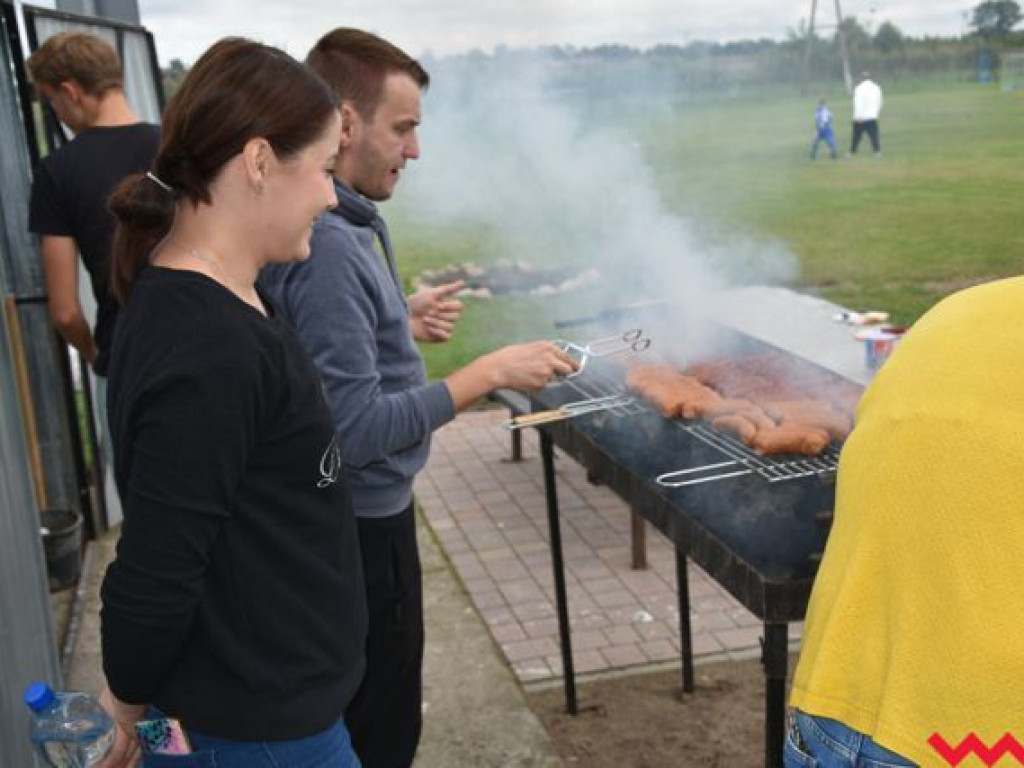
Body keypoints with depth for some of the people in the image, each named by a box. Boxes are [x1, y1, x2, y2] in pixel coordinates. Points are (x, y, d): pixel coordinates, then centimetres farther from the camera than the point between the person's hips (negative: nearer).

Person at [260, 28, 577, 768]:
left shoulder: (349, 221, 4)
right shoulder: (326, 245, -26)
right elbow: (358, 428, -28)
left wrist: (401, 322, 6)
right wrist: (490, 372, -24)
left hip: (357, 512, 10)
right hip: (361, 522, -10)